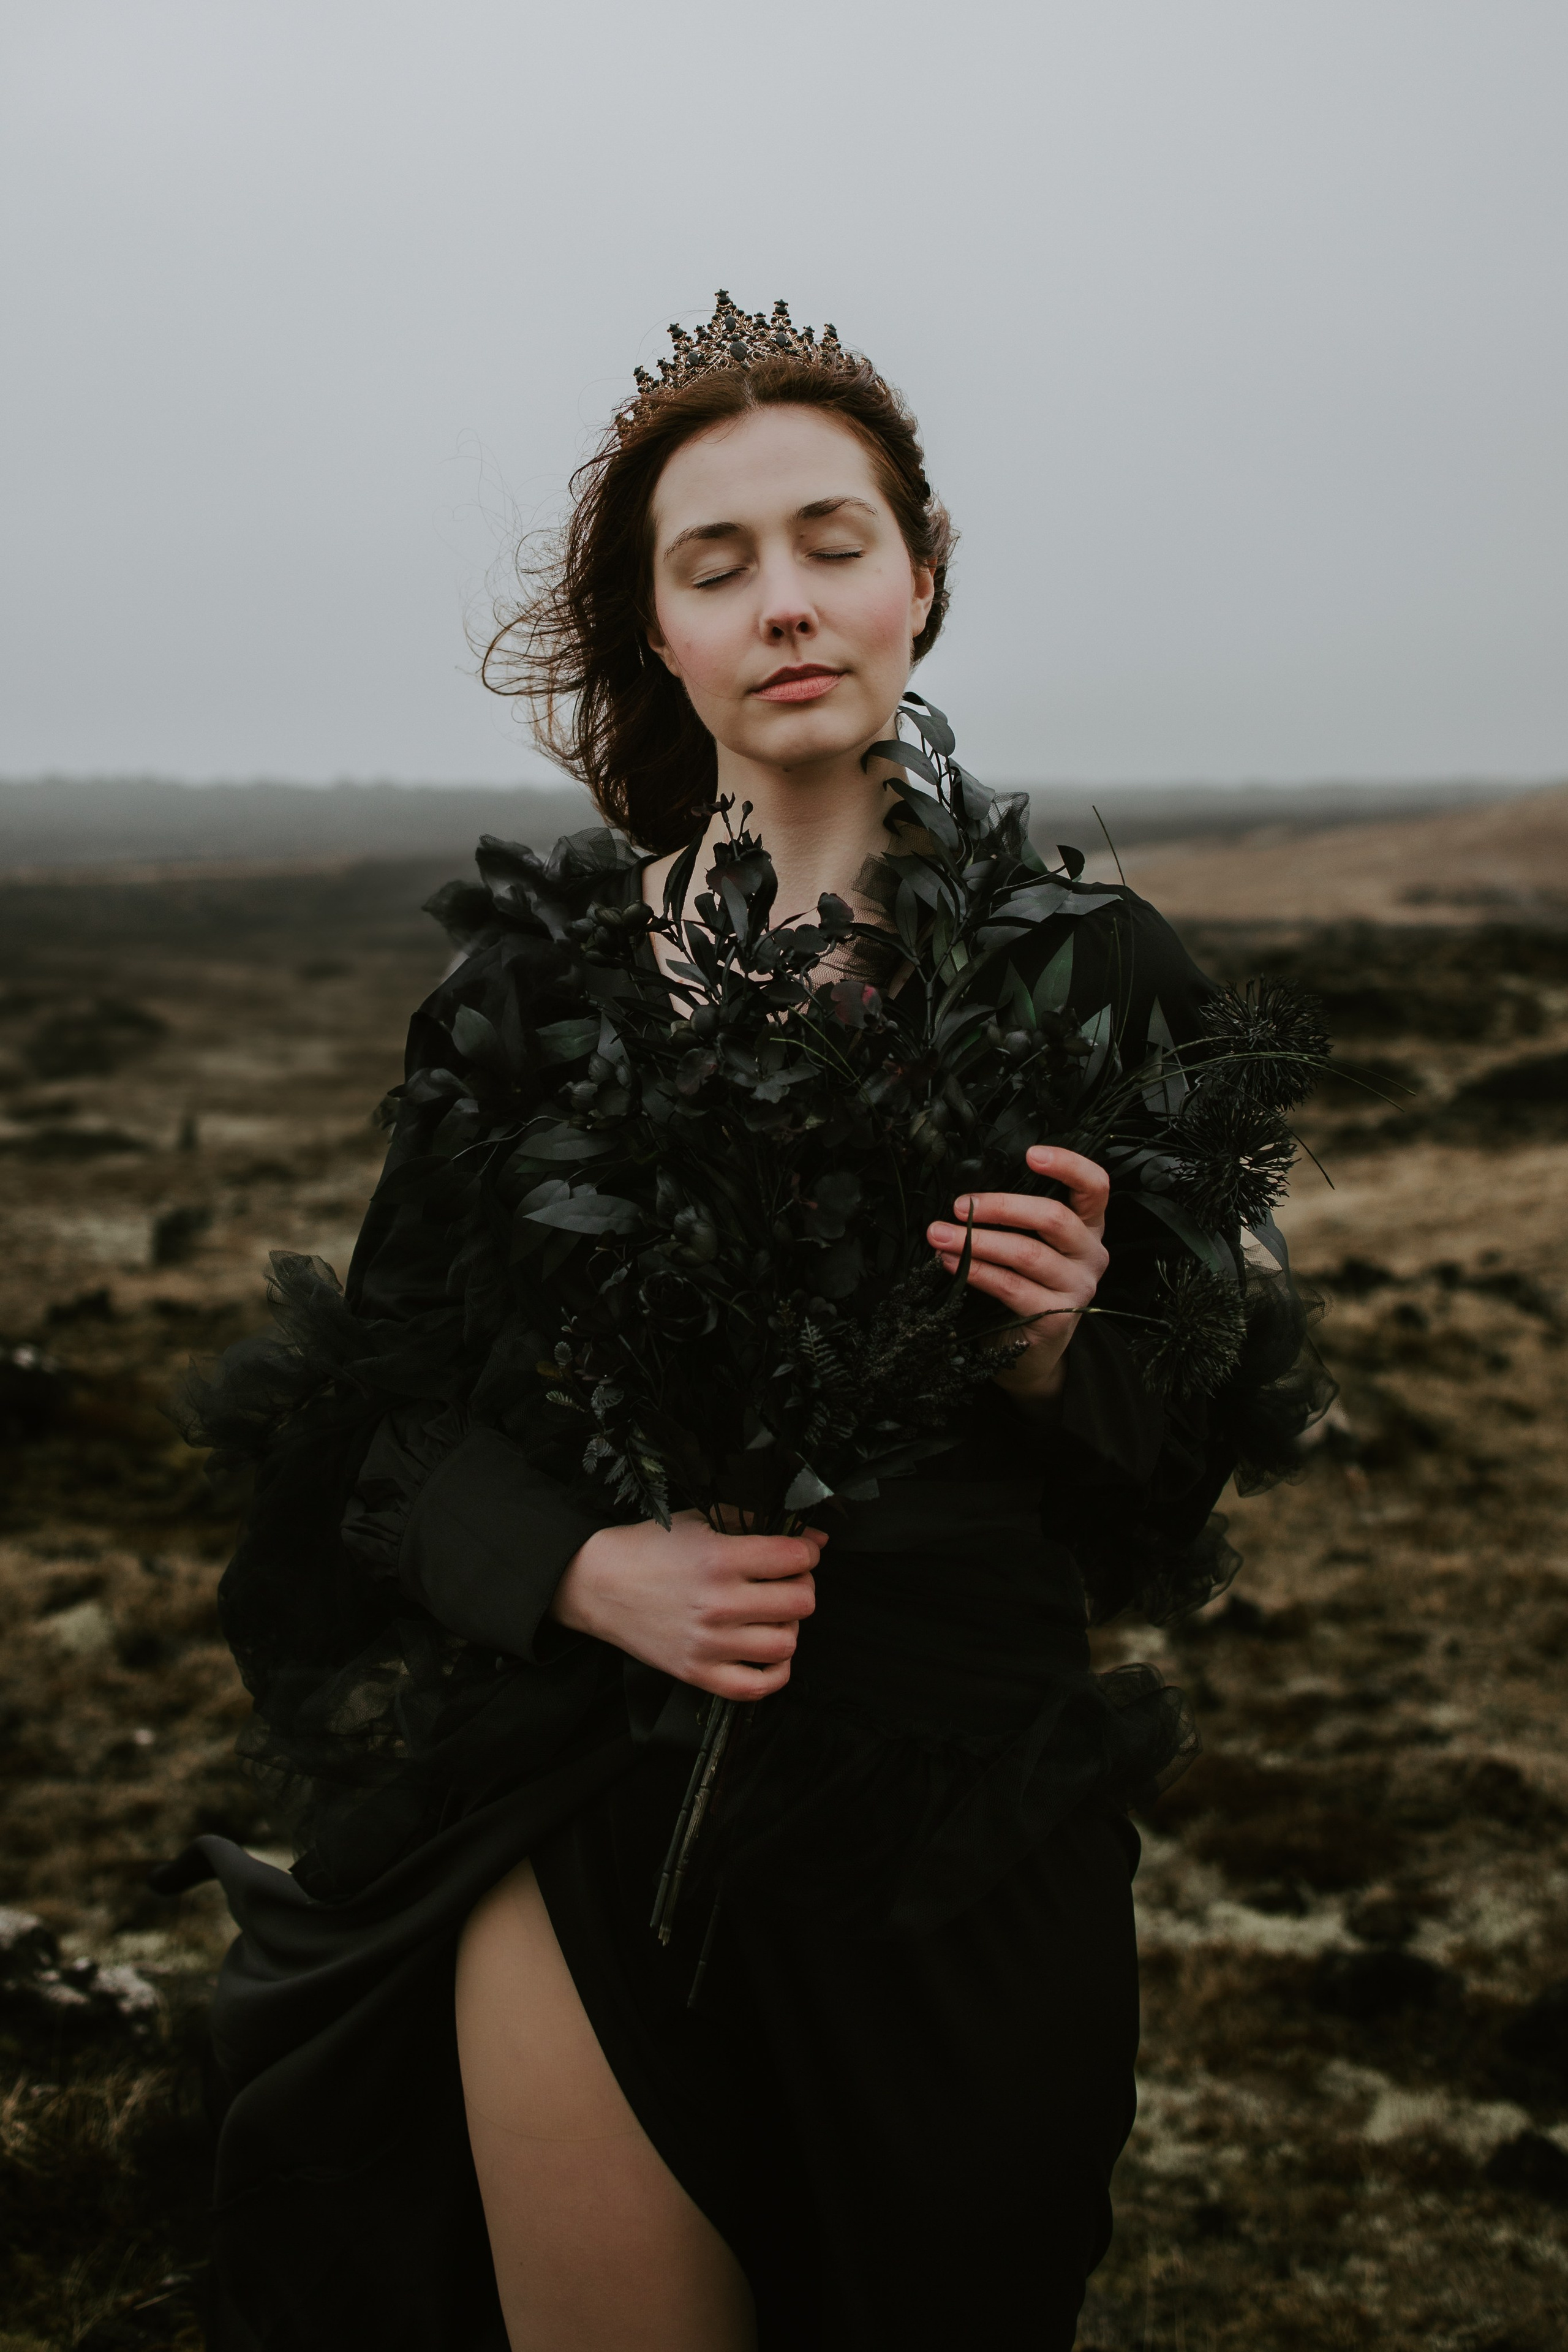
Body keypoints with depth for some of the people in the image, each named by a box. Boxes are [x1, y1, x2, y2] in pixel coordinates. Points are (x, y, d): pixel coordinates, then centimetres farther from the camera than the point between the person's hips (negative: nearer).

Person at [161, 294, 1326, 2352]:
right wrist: (588, 1569, -16)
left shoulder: (1085, 970, -2)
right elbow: (388, 1413, 2)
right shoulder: (541, 966, -1)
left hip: (968, 1817, 0)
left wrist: (1055, 1353, -18)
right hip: (591, 1814, 0)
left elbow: (1187, 1476, 2)